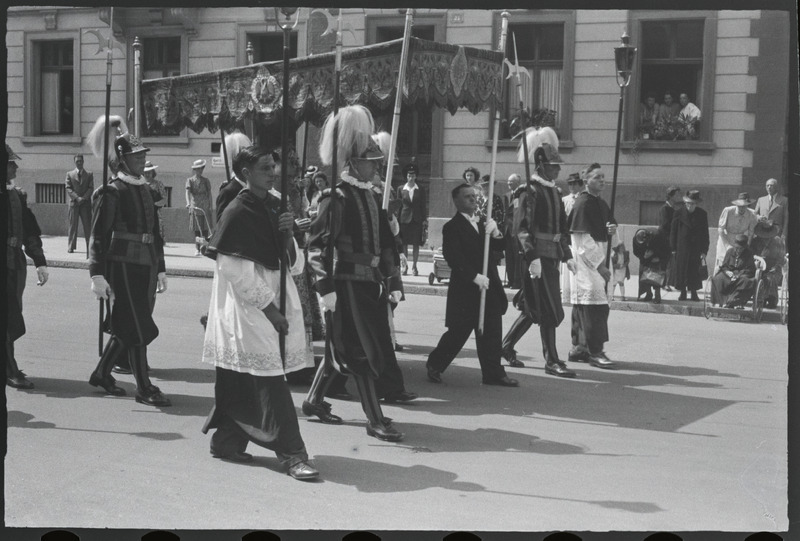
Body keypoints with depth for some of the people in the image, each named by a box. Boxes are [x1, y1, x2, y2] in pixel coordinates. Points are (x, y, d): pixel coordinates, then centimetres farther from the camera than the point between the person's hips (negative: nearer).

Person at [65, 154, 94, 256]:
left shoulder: (89, 174, 10)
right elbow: (68, 189, 2)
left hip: (86, 203, 0)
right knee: (72, 225, 0)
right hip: (74, 203, 0)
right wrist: (77, 198, -12)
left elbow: (91, 188, 2)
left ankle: (89, 246, -2)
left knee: (88, 225, -2)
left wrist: (83, 198, -12)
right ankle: (70, 247, 3)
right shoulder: (69, 174, 10)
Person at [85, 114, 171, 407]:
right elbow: (99, 236, -12)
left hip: (146, 266, 7)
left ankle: (102, 373, 29)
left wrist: (160, 268, 17)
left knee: (126, 326, 13)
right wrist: (97, 274, -18)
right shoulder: (112, 192, -8)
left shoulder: (146, 190, 14)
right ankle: (144, 388, 1)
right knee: (138, 327, -5)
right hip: (123, 264, -7)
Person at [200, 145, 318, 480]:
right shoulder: (238, 212, -11)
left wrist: (287, 234, -7)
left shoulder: (274, 207, 12)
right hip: (248, 306, -8)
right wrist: (269, 309, -15)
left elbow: (294, 265, 12)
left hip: (275, 299, 8)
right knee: (269, 380, -9)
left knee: (245, 382, 13)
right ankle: (292, 454, -9)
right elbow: (236, 272, -15)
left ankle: (226, 441, 24)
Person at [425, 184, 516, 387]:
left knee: (491, 333, 6)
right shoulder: (452, 227, -7)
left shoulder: (481, 224, 17)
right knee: (458, 332, -1)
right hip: (465, 289, -7)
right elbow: (453, 258, -16)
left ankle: (493, 374, 12)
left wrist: (495, 233, -7)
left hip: (489, 286, 7)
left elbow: (497, 248, 13)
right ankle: (434, 366, 16)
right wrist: (475, 276, -22)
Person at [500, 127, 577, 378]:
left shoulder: (555, 191, 15)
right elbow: (522, 227, -17)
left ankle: (506, 346, 27)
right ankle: (551, 360, 2)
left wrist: (567, 255, 17)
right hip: (538, 256, -9)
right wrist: (532, 257, -23)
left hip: (552, 256, 9)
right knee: (549, 310, -5)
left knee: (534, 308, 14)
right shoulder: (530, 190, -11)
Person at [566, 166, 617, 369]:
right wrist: (599, 265, -19)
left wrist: (612, 229, -2)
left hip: (598, 256, 9)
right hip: (586, 258, -9)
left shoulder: (601, 204, 13)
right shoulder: (583, 203, -14)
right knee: (595, 303, -12)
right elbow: (583, 239, -18)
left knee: (582, 302, 12)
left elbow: (611, 225, 24)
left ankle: (578, 348, 17)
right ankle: (595, 352, -11)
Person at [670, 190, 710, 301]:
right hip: (682, 249, 0)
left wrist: (704, 251, -2)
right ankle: (683, 293, 12)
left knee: (695, 271, -1)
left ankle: (694, 293, 10)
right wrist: (673, 249, 0)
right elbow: (673, 232, 4)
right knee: (681, 270, 1)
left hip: (696, 248, 0)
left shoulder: (702, 214, 2)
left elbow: (705, 233, 4)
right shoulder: (679, 213, 0)